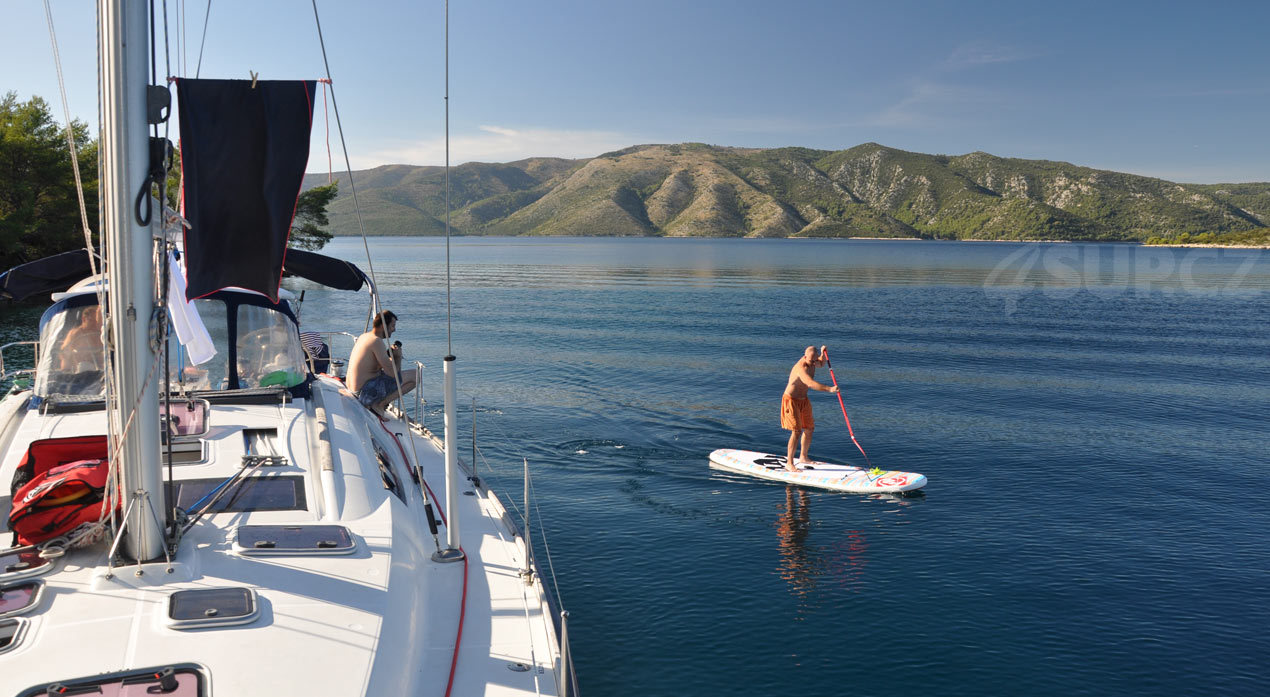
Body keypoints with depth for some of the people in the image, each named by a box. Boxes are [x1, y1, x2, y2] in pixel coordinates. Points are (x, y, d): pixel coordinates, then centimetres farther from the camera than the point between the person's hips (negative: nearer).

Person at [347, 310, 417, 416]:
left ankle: (371, 403, 13)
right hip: (367, 392, -10)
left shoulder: (363, 336, 13)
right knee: (415, 376, -10)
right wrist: (398, 356, 0)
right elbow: (393, 373, -18)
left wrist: (390, 354, 12)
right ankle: (379, 404, -6)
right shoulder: (376, 341, -16)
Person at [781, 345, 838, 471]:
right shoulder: (801, 368, -30)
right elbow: (811, 384, -46)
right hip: (791, 401, -9)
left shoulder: (812, 360, -2)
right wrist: (829, 389, -54)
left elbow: (821, 363, 22)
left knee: (809, 429, 15)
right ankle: (789, 463, -11)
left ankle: (803, 457, 31)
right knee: (796, 431, -16)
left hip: (803, 400, 9)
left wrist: (822, 353, 1)